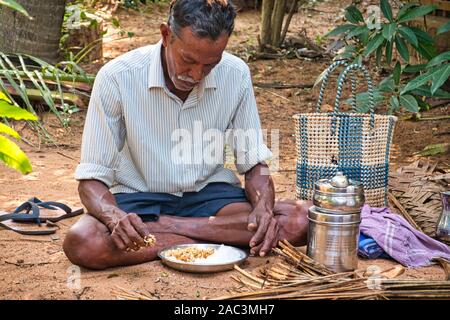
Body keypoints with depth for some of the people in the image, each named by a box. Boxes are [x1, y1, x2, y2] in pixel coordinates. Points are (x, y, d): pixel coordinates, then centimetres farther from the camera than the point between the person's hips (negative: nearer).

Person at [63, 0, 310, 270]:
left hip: (209, 193, 2)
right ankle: (223, 238, -21)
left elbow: (254, 163, 1)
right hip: (138, 199, -1)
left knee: (301, 220, -24)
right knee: (81, 242, -34)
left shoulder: (236, 74, -9)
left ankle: (164, 227, -18)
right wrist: (115, 217, -35)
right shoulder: (116, 78, -16)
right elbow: (92, 179, -13)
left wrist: (263, 207, -21)